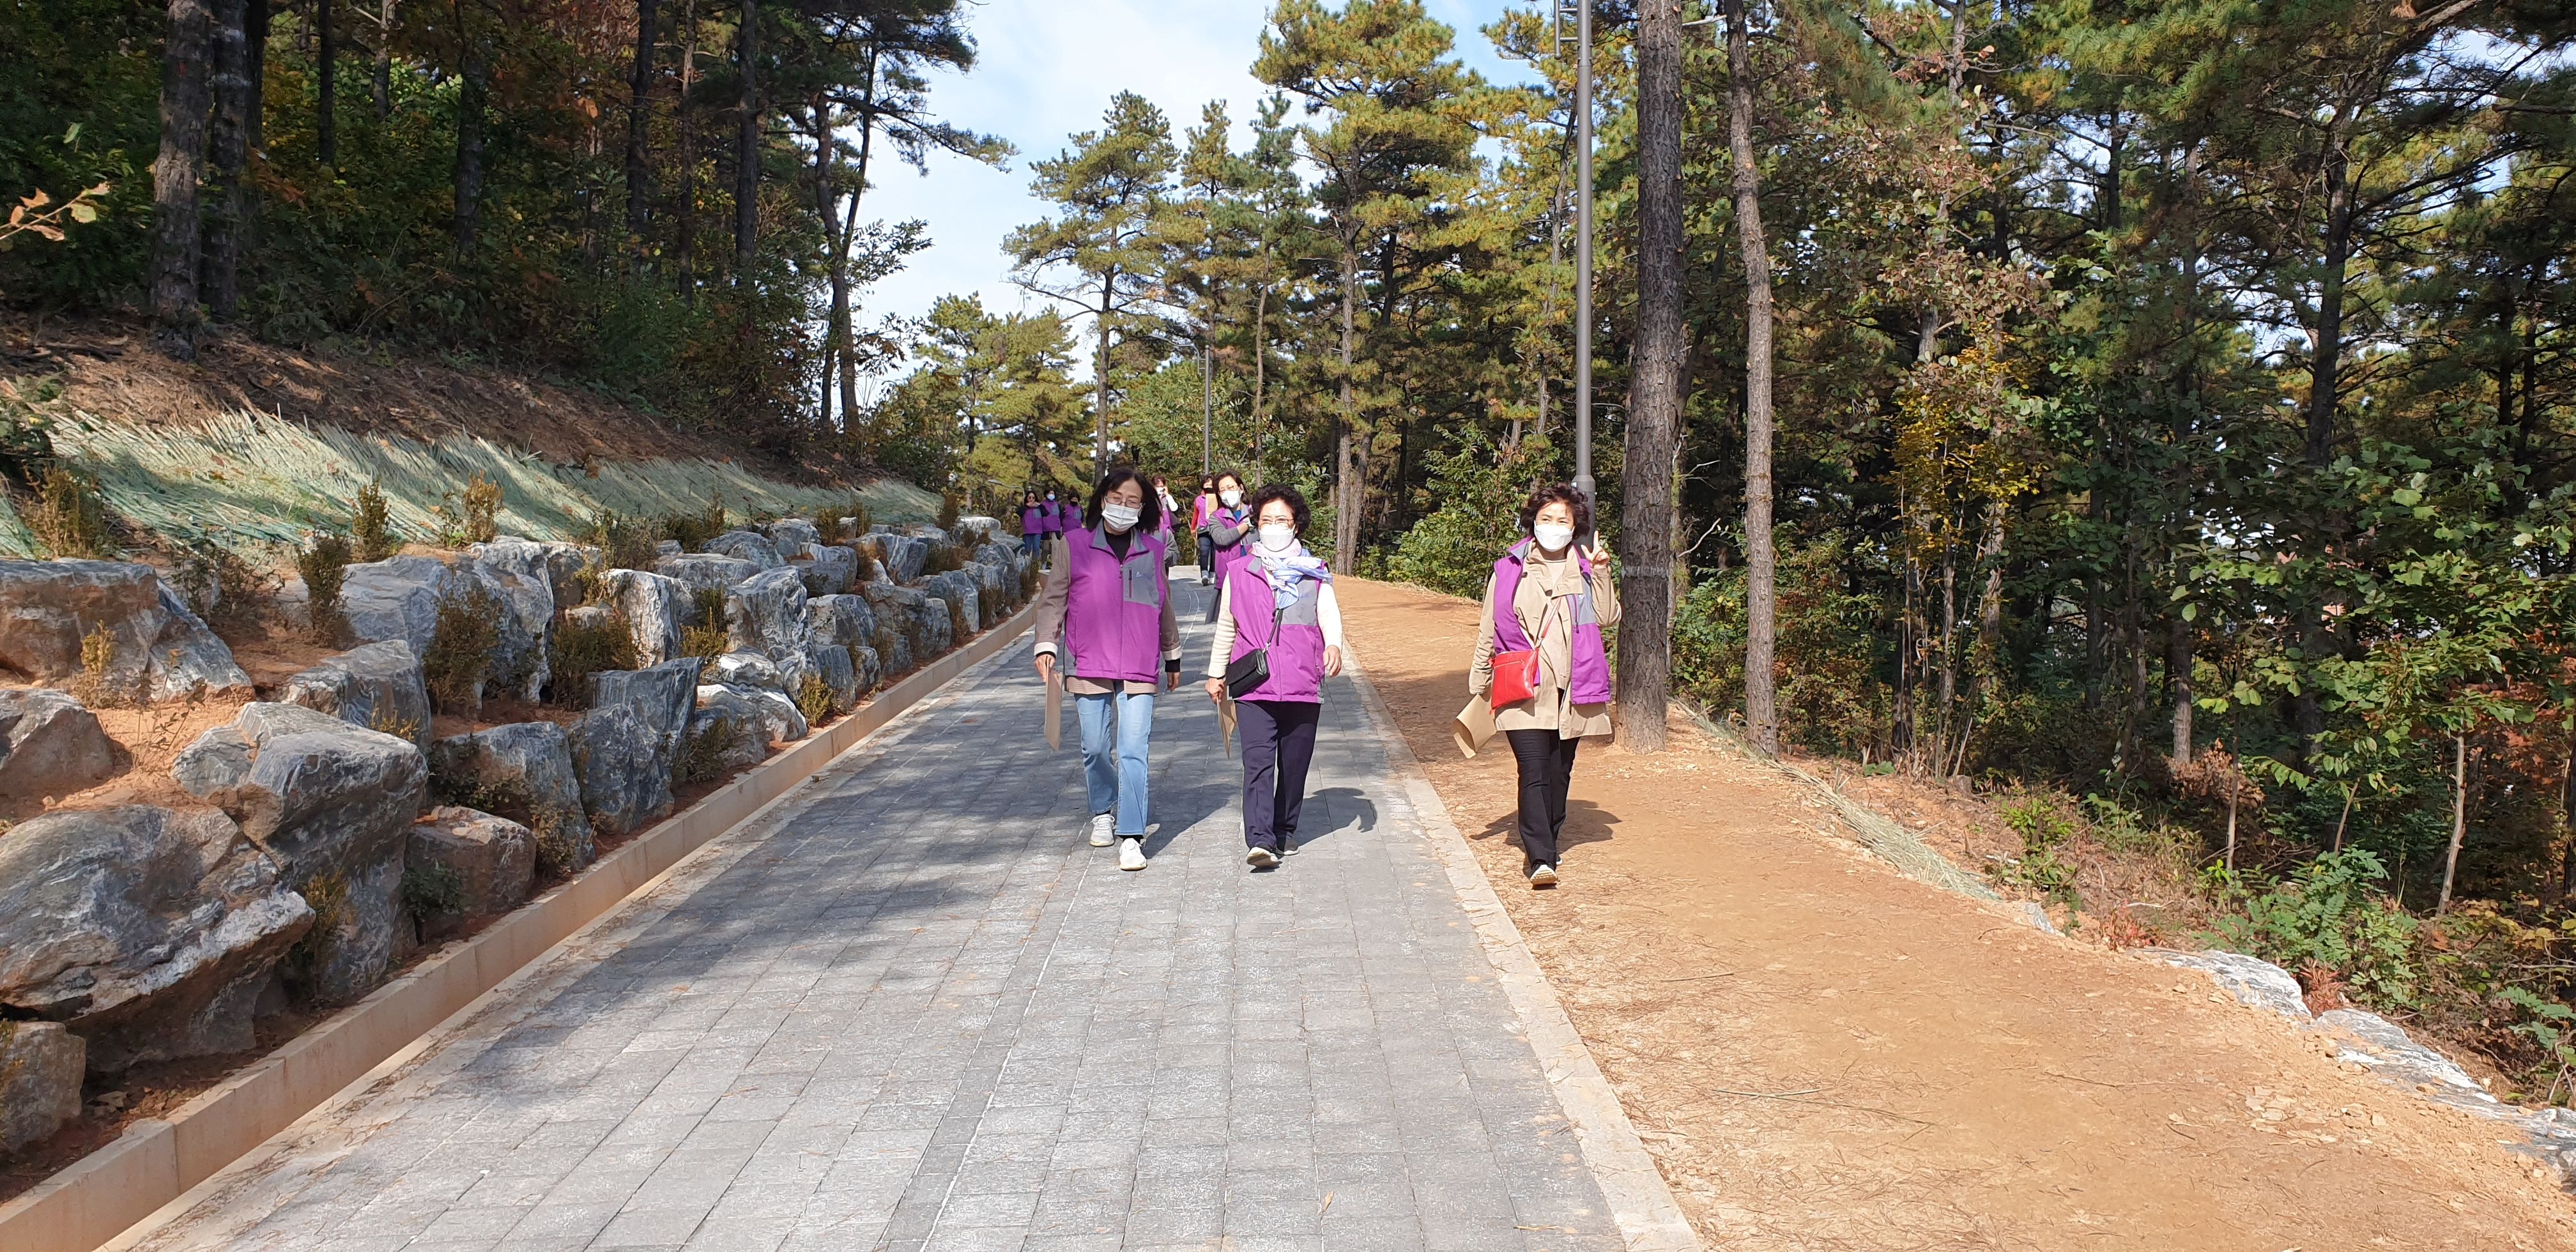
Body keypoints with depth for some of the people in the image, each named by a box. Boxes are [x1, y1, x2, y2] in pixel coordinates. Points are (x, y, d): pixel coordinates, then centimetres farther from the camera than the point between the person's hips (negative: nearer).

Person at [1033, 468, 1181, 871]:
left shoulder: (1153, 551, 9)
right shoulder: (1074, 545, 3)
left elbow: (1164, 607, 18)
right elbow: (1053, 598, 5)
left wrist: (1173, 657, 24)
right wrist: (1046, 645, -6)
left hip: (1139, 669, 0)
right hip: (1088, 666, 0)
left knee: (1134, 751, -8)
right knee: (1095, 748, 7)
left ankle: (1131, 837, -6)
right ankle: (1103, 813, 32)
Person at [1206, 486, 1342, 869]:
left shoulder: (1314, 573, 10)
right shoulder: (1240, 573, 12)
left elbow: (1329, 613, -5)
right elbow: (1226, 626, 19)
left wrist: (1333, 645, -25)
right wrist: (1216, 673, 20)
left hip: (1303, 685, 1)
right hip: (1254, 686, -1)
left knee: (1294, 764, 8)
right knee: (1258, 761, -13)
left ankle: (1285, 830, 25)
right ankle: (1259, 841, -21)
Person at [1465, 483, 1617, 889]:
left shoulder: (1584, 569, 10)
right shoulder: (1510, 569, 5)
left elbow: (1607, 617, -4)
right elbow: (1489, 631, 9)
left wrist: (1600, 572, -11)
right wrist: (1479, 687, 9)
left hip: (1573, 689, 3)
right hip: (1524, 689, -3)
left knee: (1559, 773, 10)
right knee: (1533, 772, -13)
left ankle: (1543, 846, 25)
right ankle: (1540, 859, -17)